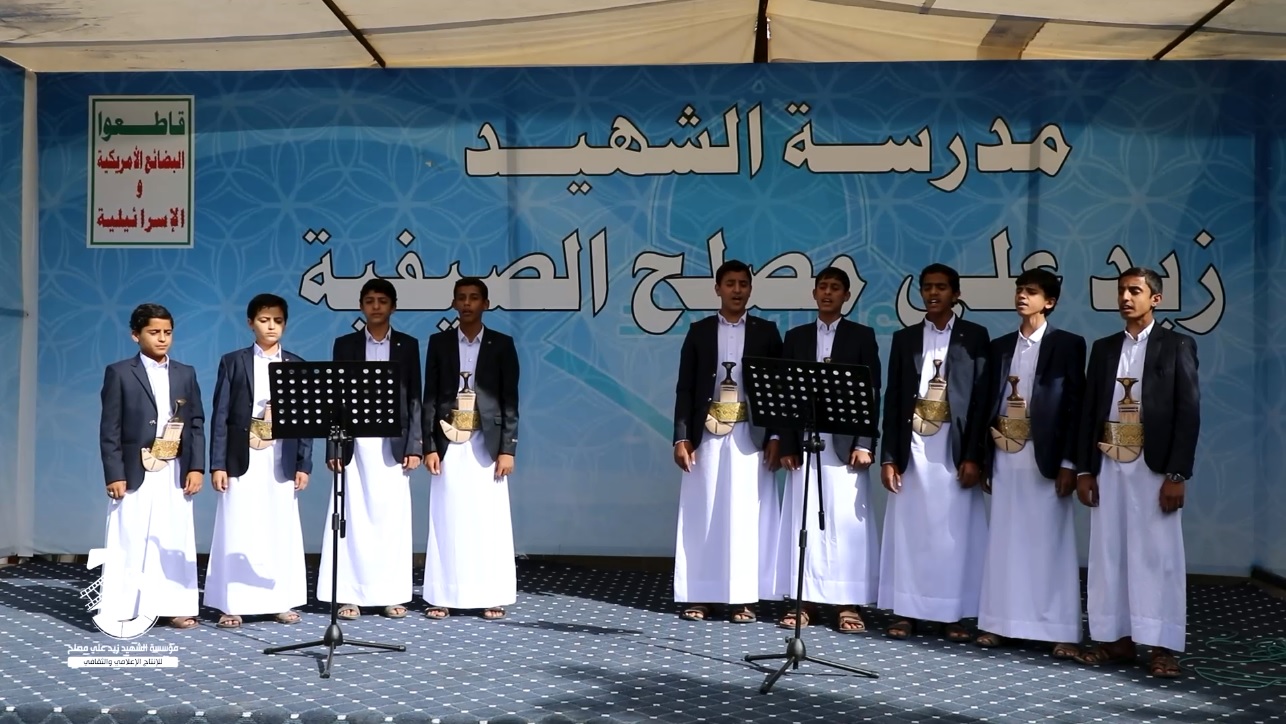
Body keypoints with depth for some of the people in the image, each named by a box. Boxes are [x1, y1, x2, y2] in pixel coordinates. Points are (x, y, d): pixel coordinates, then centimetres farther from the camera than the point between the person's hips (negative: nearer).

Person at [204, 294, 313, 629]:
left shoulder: (297, 365, 7)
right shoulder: (233, 362, 3)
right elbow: (220, 416, -1)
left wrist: (304, 465, 0)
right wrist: (217, 464, -7)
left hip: (282, 461, 2)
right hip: (243, 459, -2)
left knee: (282, 532, 6)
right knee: (238, 533, 1)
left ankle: (282, 602, 15)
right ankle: (233, 604, 8)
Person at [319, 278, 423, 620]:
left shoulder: (408, 345, 7)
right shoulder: (345, 344, 8)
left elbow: (414, 399, 5)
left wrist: (414, 446, -3)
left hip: (392, 444, 0)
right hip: (355, 443, 0)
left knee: (392, 519, 2)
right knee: (354, 519, 0)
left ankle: (392, 595, 9)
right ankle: (350, 595, 6)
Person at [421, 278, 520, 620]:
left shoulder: (502, 344, 4)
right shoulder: (439, 342, 7)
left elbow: (510, 400, 1)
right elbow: (430, 397, 5)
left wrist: (508, 449, -6)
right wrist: (429, 446, -3)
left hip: (487, 444, -1)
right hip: (450, 444, 1)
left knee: (489, 521, 1)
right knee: (448, 521, 2)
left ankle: (492, 597, 7)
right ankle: (443, 596, 8)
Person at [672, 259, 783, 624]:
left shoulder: (766, 332, 7)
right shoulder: (699, 331, 7)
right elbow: (685, 388, 4)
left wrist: (775, 436, -5)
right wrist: (681, 437, -4)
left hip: (750, 436, 0)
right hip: (707, 436, 0)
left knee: (746, 515, 1)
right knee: (703, 515, 3)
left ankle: (744, 598, 8)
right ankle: (699, 596, 10)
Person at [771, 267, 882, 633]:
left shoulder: (862, 336, 6)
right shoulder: (796, 337, 12)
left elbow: (872, 394, 0)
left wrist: (864, 444, -9)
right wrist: (786, 445, 1)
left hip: (845, 442, -2)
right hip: (804, 442, 2)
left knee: (846, 522, -2)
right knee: (803, 521, 3)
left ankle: (848, 604, 4)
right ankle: (803, 601, 10)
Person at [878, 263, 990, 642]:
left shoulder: (975, 337, 3)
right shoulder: (904, 338, 10)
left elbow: (981, 399, -2)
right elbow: (893, 399, 7)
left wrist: (973, 456, -9)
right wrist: (888, 456, 0)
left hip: (954, 450, -2)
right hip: (913, 448, 2)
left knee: (954, 532, 1)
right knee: (908, 530, 4)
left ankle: (955, 614, 10)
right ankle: (905, 611, 11)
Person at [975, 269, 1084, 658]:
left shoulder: (1068, 345, -1)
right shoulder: (1000, 346, 13)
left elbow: (1075, 406, -5)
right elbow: (990, 403, 12)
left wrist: (1068, 463, -11)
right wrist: (983, 458, 8)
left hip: (1045, 458, -4)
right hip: (1005, 456, 4)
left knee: (1051, 543, -1)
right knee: (1005, 540, 7)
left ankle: (1061, 631, 5)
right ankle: (1000, 623, 14)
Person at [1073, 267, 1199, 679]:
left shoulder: (1177, 346, 0)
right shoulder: (1103, 348, 12)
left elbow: (1188, 413, -5)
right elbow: (1088, 411, 10)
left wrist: (1177, 475, -12)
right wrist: (1084, 469, 4)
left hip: (1154, 467, -4)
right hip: (1109, 466, 4)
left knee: (1158, 554, -2)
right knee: (1108, 552, 5)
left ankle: (1163, 646, 4)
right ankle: (1115, 639, 13)